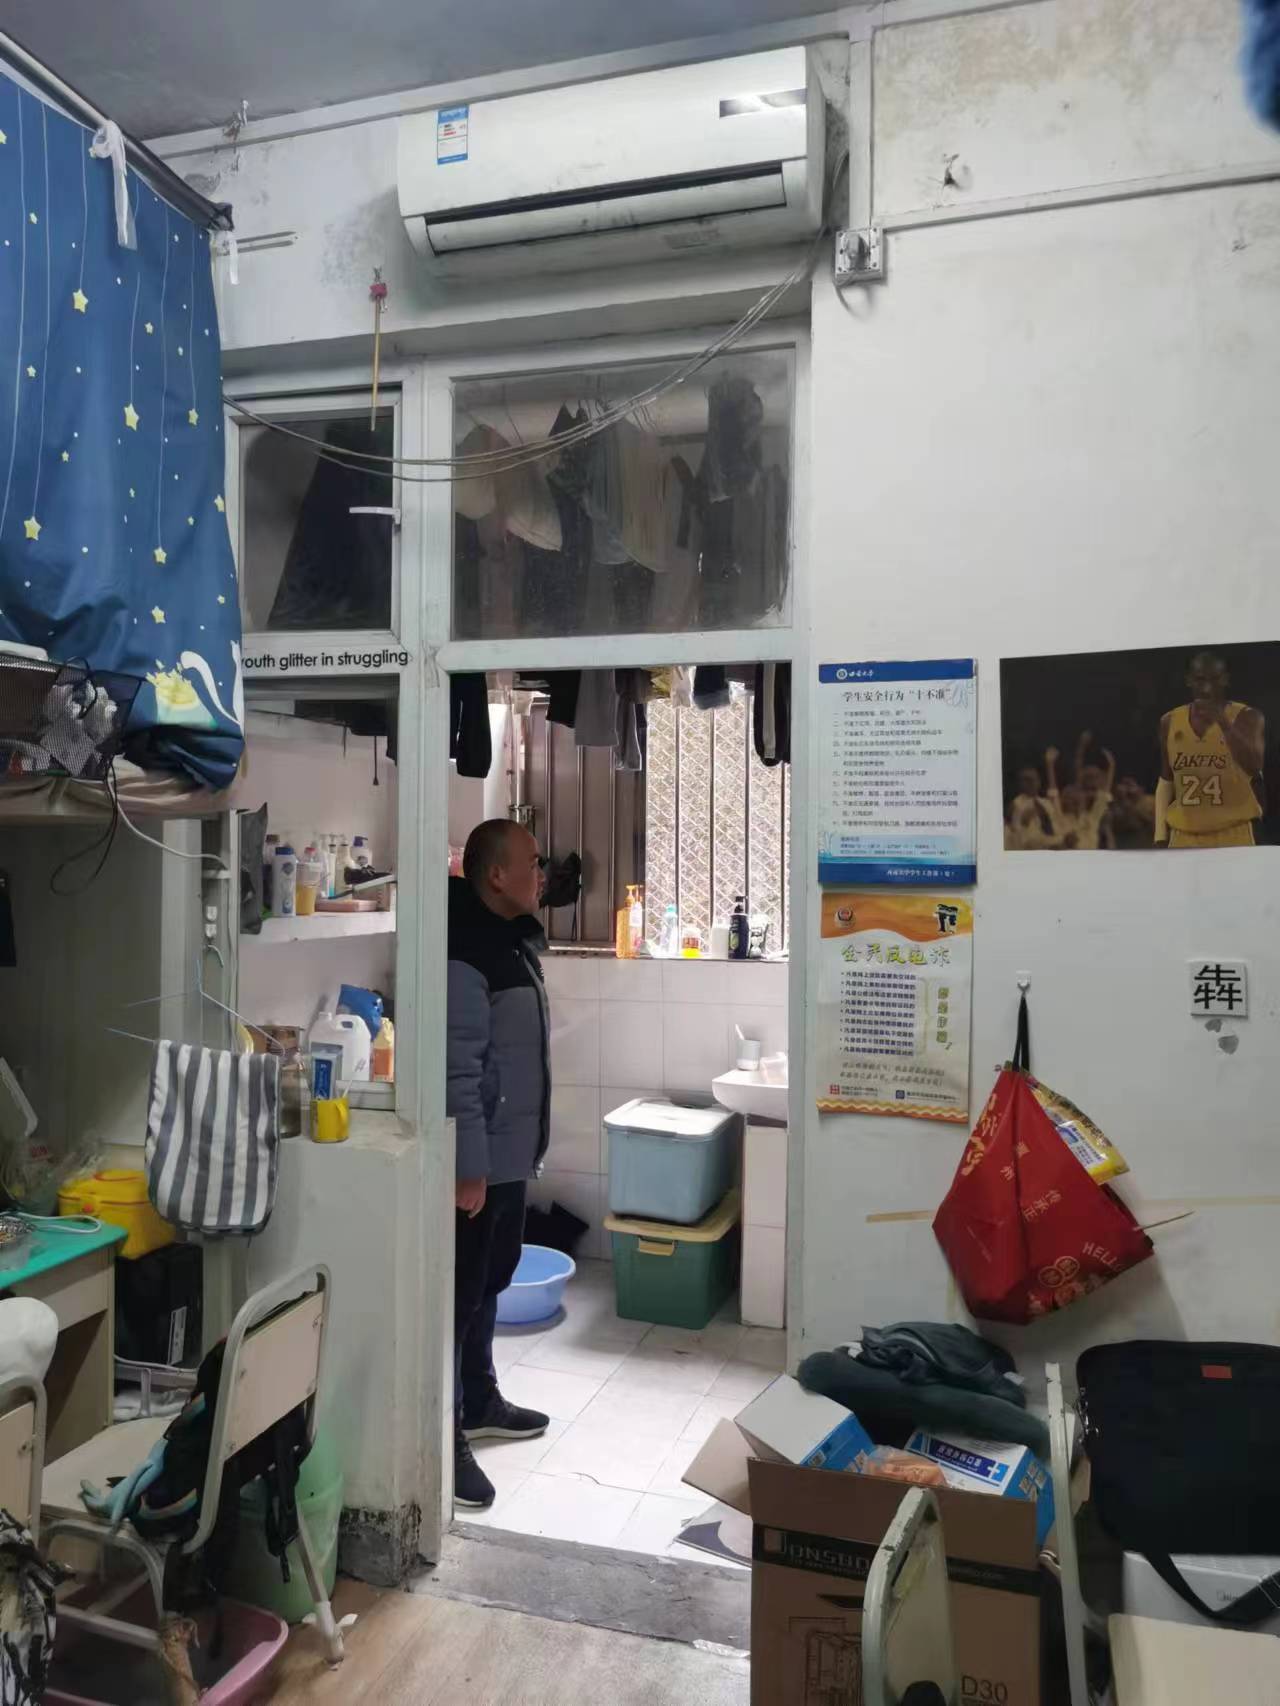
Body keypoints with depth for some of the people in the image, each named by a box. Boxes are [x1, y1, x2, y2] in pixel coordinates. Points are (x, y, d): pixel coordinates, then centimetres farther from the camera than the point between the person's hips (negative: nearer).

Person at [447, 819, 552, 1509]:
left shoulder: (514, 939, 9)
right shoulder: (464, 956, -23)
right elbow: (456, 1073, -25)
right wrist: (470, 1169, -23)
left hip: (511, 1153, 10)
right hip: (479, 1163, -10)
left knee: (489, 1284, 22)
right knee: (460, 1294, 2)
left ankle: (480, 1403, 38)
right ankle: (444, 1440, 15)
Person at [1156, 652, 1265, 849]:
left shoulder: (1248, 717, -2)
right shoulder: (1170, 722, 8)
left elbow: (1254, 766, -19)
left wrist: (1223, 722, -30)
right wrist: (1160, 836, 8)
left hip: (1233, 835, -3)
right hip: (1183, 837, 3)